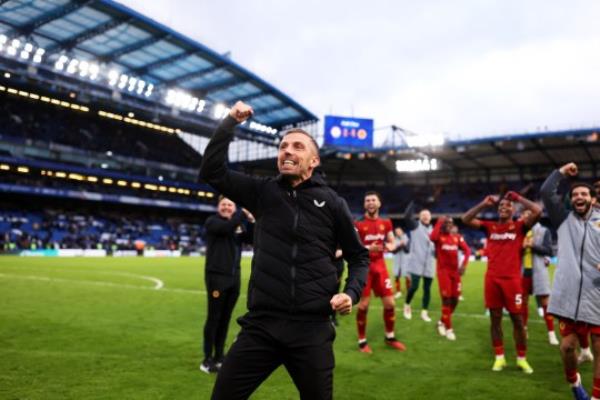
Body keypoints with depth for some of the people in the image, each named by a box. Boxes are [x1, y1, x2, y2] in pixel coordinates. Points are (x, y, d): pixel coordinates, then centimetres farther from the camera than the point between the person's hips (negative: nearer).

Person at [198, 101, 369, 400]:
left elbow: (358, 257, 11)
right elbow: (211, 171, -1)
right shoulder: (262, 192, 6)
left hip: (312, 330, -1)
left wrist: (351, 293, -6)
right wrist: (230, 122, -4)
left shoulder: (332, 203, 2)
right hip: (261, 325, 1)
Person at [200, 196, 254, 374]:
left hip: (234, 277, 6)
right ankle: (207, 359, 8)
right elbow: (226, 227, -24)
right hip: (216, 276, -6)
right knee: (213, 318, -2)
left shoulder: (238, 225, 13)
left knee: (225, 318, 11)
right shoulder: (212, 221, -4)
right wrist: (243, 213, -17)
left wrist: (251, 221, -12)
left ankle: (219, 356, 22)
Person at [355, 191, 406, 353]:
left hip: (380, 266, 5)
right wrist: (368, 248, -27)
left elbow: (392, 243, 16)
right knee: (363, 305, -2)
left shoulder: (386, 224, 6)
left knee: (389, 303, 6)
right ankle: (362, 341, 14)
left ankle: (390, 337, 26)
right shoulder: (358, 224, -9)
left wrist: (390, 246, -8)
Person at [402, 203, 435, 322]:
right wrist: (413, 202, -20)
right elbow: (407, 217, -19)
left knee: (427, 289, 6)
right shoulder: (415, 226, 0)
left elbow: (435, 247, 22)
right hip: (416, 263, -5)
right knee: (414, 286, -11)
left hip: (428, 265, 5)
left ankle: (424, 312, 15)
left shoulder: (433, 230, 17)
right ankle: (407, 305, 15)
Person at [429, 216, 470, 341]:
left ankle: (442, 321, 29)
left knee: (455, 299, 8)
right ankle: (448, 328, 5)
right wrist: (439, 222, -21)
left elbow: (467, 250, 1)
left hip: (455, 271, 5)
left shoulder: (457, 237, 9)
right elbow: (432, 237, -30)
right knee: (446, 299, -5)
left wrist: (464, 264, -14)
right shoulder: (439, 236, -5)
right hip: (443, 271, -5)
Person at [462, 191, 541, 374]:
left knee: (517, 319, 5)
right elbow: (466, 219, 5)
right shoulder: (490, 226, 9)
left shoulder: (519, 226, 3)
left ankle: (521, 358, 19)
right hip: (492, 279, 2)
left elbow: (537, 211, -12)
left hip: (512, 279, -2)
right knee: (495, 318, 7)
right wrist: (484, 204, 2)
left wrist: (518, 197, -4)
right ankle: (499, 357, 18)